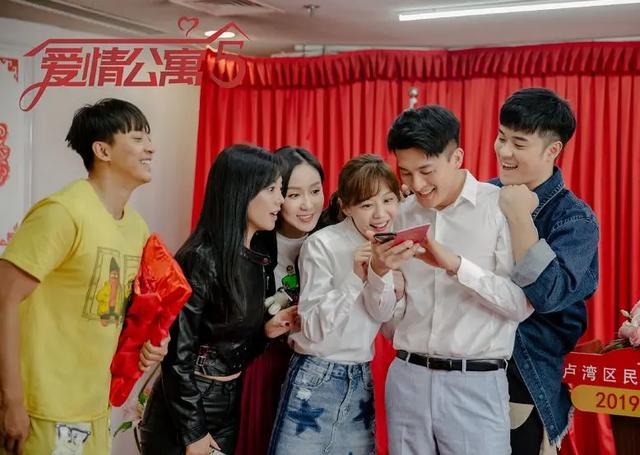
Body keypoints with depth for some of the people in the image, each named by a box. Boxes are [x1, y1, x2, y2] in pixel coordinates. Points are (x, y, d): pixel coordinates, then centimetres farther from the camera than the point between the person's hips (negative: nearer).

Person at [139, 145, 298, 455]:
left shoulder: (256, 263, 5)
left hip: (229, 406, 8)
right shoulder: (202, 259, -19)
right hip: (185, 410, -7)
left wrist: (267, 331, -6)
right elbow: (177, 353, -19)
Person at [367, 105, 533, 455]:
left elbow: (523, 304, -11)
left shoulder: (502, 208, -7)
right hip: (407, 380, 4)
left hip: (476, 385, -4)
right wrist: (379, 270, -13)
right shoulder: (402, 216, 6)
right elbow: (383, 314, 7)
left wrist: (456, 265, -21)